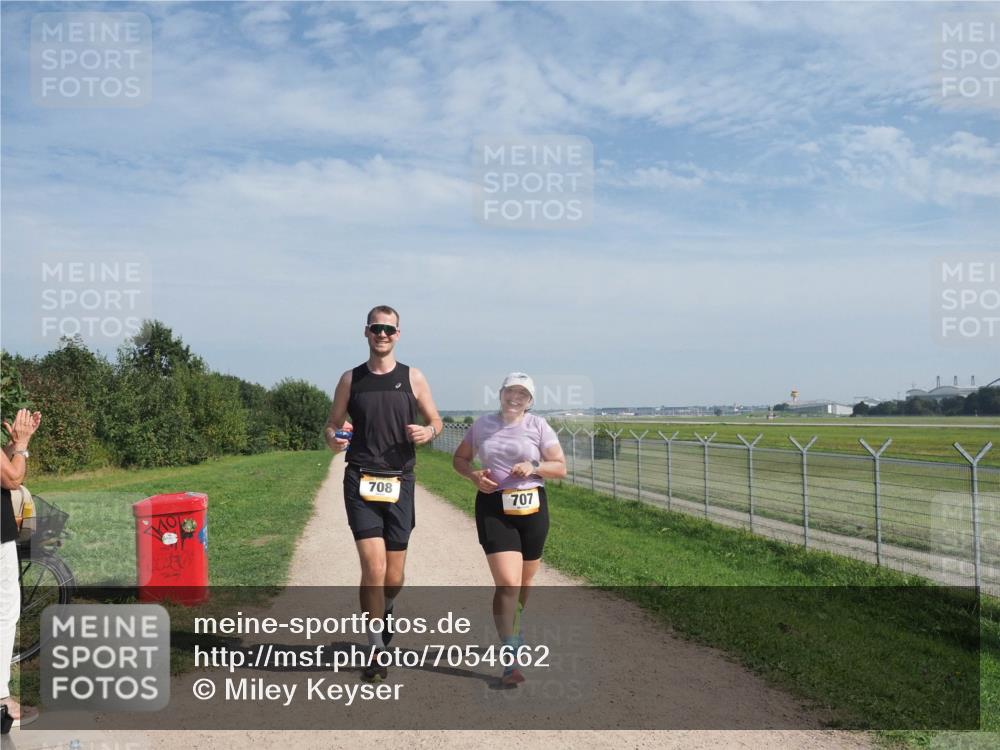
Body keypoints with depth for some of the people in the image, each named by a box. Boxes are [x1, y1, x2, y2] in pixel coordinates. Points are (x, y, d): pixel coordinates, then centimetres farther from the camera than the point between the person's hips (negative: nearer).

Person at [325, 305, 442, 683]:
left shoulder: (413, 378, 5)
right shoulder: (351, 379, 7)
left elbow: (436, 421, 12)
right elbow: (333, 424, 13)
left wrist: (427, 432, -11)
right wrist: (334, 439, -10)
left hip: (399, 482, 1)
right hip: (360, 482, -1)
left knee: (394, 577, 8)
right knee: (373, 568, -13)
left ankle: (384, 611, 43)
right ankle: (377, 649, 2)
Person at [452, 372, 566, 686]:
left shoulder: (538, 426, 1)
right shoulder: (482, 424, 5)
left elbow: (561, 467, 2)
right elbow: (459, 458, 16)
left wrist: (535, 467, -17)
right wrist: (473, 475, -5)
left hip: (531, 508, 2)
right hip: (493, 509, -1)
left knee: (524, 582, 17)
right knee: (508, 583, -15)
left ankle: (512, 630, 48)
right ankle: (509, 661, -8)